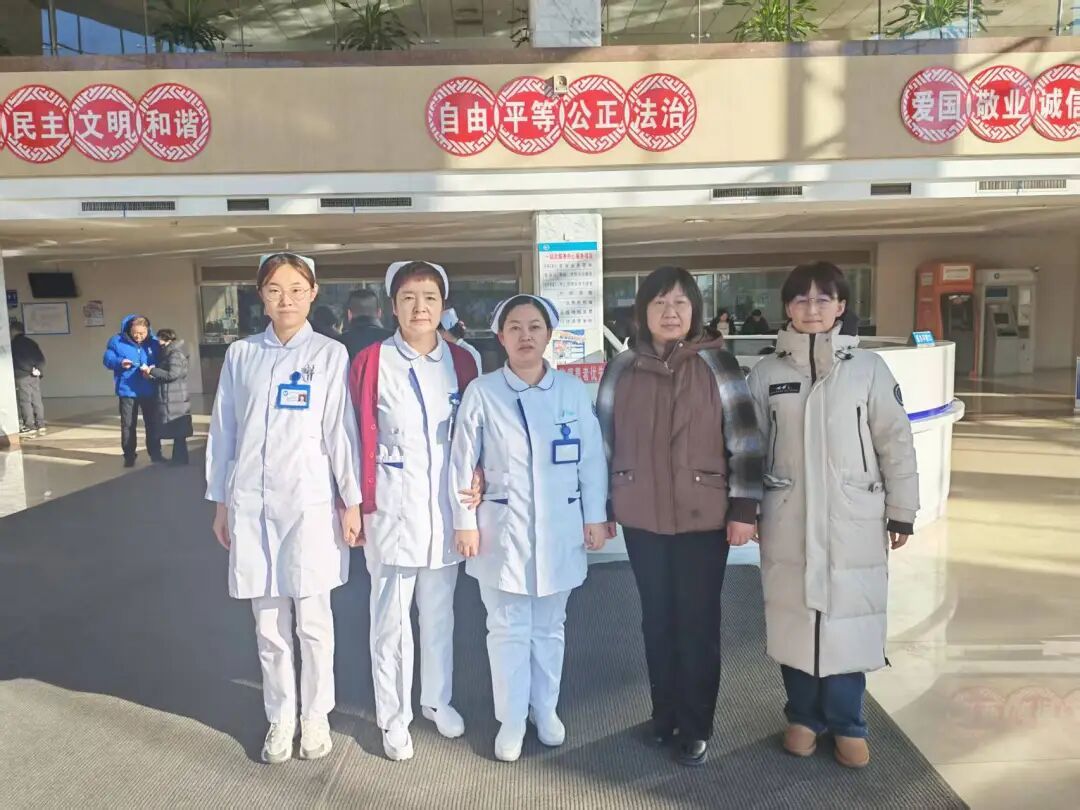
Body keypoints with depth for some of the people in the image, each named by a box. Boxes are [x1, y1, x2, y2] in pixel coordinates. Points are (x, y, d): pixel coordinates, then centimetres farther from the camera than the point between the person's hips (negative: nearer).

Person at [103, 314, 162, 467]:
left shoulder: (153, 341, -3)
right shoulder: (117, 341, -7)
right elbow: (107, 359, -5)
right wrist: (119, 362, -26)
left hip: (149, 391, 1)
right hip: (127, 391, -1)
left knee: (153, 423, 10)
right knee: (128, 425, 6)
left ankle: (155, 454, 23)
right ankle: (129, 456, 18)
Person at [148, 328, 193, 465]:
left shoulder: (175, 354, -13)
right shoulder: (170, 353, 19)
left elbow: (172, 374, -22)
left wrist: (152, 370, -16)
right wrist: (153, 376, 4)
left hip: (175, 400, -10)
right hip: (173, 399, 10)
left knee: (178, 432, -5)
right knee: (177, 432, 13)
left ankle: (180, 459, -1)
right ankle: (178, 458, 19)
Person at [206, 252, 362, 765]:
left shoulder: (330, 354, -1)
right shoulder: (240, 354, 7)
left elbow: (340, 431, -2)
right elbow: (224, 431, 10)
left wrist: (352, 502, -3)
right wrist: (220, 502, 10)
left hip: (310, 503, -2)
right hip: (251, 504, 3)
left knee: (312, 619, 6)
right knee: (269, 623, 11)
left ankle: (315, 717, 25)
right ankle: (280, 719, 27)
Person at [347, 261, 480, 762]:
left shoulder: (461, 362, 4)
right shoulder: (371, 362, -5)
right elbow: (359, 437, -5)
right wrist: (357, 503, -6)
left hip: (446, 505, 3)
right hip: (392, 507, -3)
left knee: (440, 610, 16)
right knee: (391, 614, 6)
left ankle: (437, 699, 36)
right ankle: (393, 717, 23)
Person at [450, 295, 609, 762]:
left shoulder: (573, 391, -1)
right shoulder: (481, 392, -6)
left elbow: (591, 459, 3)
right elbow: (463, 462, -3)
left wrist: (596, 516, 2)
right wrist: (465, 522, -5)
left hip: (559, 528, 2)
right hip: (502, 528, -2)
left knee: (550, 626, 16)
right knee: (508, 628, 7)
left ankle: (545, 710, 34)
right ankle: (511, 720, 24)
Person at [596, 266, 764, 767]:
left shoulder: (717, 364, -5)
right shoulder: (622, 370, 2)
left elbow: (745, 439, -5)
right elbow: (605, 441, 7)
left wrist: (744, 508, -8)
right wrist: (600, 507, 8)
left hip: (704, 518, -2)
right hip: (642, 519, 3)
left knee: (698, 622, 6)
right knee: (657, 618, 14)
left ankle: (696, 727, 23)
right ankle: (663, 715, 32)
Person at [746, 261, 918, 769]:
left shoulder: (868, 368, -2)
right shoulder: (767, 373, 1)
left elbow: (895, 442, 0)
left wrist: (901, 511, 1)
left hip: (853, 522, -1)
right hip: (788, 523, 1)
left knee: (848, 620, 6)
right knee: (795, 619, 11)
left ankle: (846, 723, 27)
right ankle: (804, 715, 30)